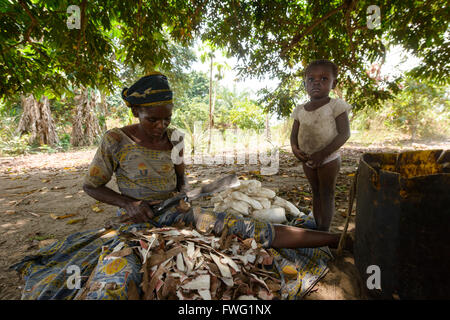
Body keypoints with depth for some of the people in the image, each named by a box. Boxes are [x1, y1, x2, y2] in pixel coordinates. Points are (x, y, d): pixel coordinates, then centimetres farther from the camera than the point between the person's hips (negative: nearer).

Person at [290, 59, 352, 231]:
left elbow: (344, 133, -16)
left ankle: (324, 230, 12)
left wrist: (323, 153, -25)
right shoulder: (300, 110, 5)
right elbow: (294, 134, 7)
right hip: (307, 160, 6)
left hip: (328, 159, -5)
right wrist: (294, 148, -14)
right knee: (316, 193, 16)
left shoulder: (336, 106, -10)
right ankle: (317, 226, 30)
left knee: (327, 194, 2)